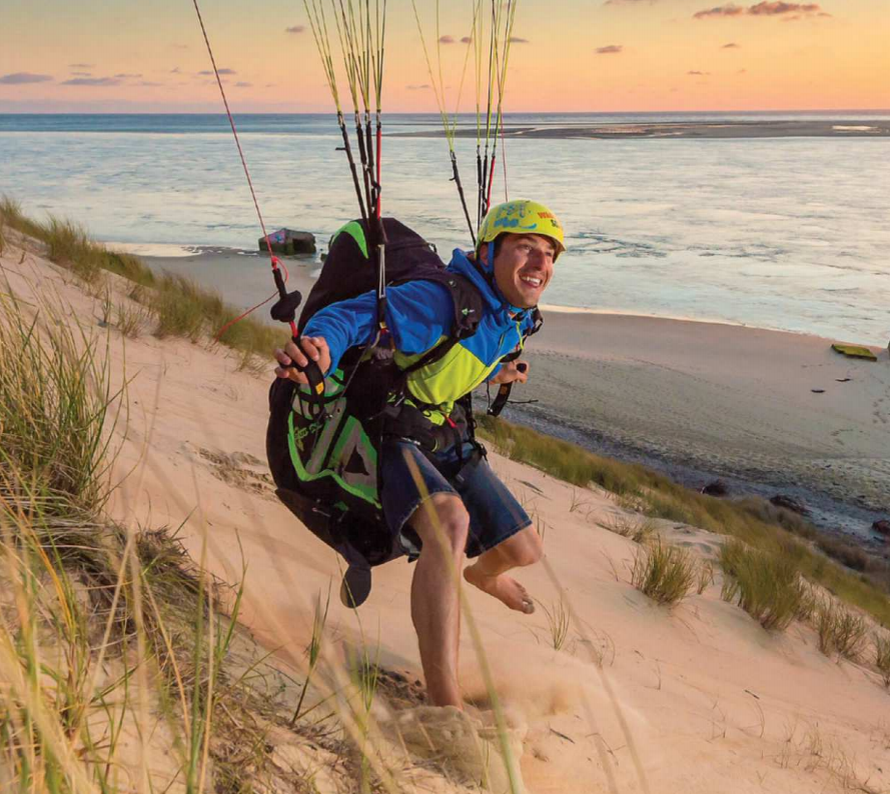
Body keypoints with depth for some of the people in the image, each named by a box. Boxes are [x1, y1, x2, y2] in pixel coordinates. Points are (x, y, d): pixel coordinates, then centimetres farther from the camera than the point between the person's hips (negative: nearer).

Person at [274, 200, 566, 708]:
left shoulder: (515, 320, 2)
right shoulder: (438, 301, -26)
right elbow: (355, 315, -37)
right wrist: (320, 346, -55)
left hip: (448, 440, 8)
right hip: (391, 437, -8)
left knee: (524, 550, 10)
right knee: (449, 520, -39)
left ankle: (484, 574, 54)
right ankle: (446, 702, -41)